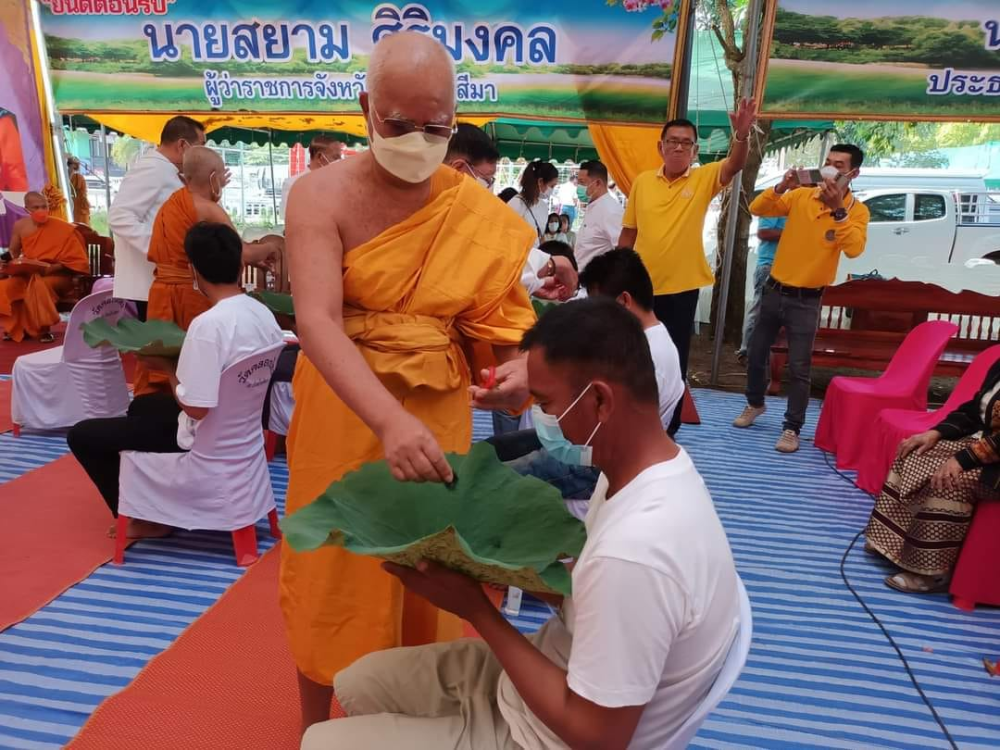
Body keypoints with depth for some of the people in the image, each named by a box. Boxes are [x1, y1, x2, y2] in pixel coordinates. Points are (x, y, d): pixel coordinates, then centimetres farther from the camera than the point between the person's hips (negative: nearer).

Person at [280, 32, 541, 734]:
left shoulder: (476, 209, -3)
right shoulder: (323, 195, -13)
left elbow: (504, 311, -1)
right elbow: (317, 322, -26)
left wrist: (520, 366, -25)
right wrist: (390, 421, -41)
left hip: (440, 412, 3)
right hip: (345, 407, -2)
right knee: (337, 571, 12)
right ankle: (316, 725, 38)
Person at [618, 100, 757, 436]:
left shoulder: (703, 179, -1)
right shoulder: (642, 182, 3)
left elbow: (735, 165, -20)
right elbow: (628, 232, 7)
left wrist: (742, 134, -39)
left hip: (682, 288, -2)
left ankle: (668, 429, 21)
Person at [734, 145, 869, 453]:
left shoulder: (857, 210, -6)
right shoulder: (800, 196, 0)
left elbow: (854, 249, -23)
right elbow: (757, 209, -7)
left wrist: (838, 210, -30)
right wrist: (781, 187, -23)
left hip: (806, 300, -3)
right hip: (774, 290, 3)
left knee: (799, 368, -2)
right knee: (756, 353, 14)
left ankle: (792, 428, 11)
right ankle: (755, 404, 38)